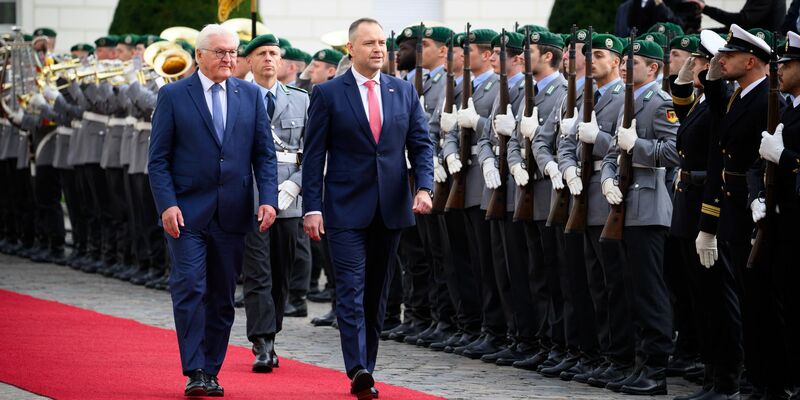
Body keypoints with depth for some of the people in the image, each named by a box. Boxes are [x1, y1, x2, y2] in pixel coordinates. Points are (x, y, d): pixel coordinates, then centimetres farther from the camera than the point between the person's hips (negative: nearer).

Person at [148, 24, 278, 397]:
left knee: (222, 296, 7)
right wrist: (167, 204, -12)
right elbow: (158, 158, -1)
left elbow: (264, 153, 8)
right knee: (190, 289, -11)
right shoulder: (173, 95, 0)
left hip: (232, 213, 3)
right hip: (188, 212, -3)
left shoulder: (250, 95, 8)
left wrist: (268, 199, -5)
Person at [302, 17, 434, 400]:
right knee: (351, 289, -12)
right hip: (346, 208, -4)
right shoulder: (327, 94, -2)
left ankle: (366, 367, 18)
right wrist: (312, 208, -9)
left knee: (377, 293, 10)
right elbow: (314, 154, -2)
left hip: (391, 208, 4)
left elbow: (421, 143, 9)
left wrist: (424, 187, -8)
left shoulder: (404, 92, 8)